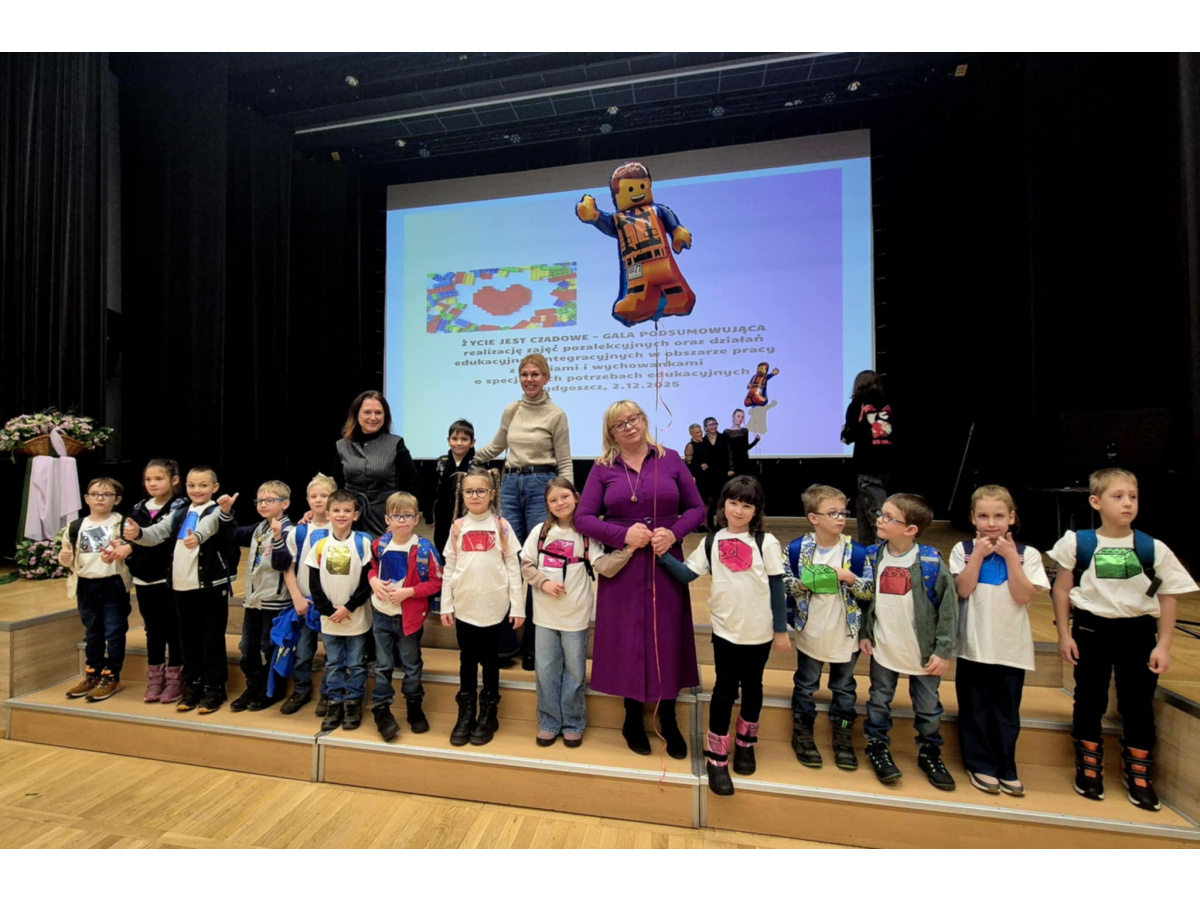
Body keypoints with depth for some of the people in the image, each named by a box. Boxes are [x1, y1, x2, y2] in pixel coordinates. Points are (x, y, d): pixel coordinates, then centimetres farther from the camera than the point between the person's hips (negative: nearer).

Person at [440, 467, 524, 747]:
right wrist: (446, 605, 2)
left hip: (493, 605, -2)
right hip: (464, 605, 2)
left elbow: (513, 566, -4)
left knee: (490, 660, 10)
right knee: (467, 660, 13)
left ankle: (488, 715, 26)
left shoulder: (501, 526, -3)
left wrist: (517, 605, -7)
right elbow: (449, 568, 6)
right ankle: (466, 715, 28)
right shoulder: (457, 528, 4)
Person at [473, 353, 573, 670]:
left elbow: (565, 463, -2)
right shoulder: (511, 410, 11)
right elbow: (496, 447, 26)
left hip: (541, 486, -4)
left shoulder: (556, 415, -2)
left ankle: (533, 645, 15)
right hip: (510, 485, 4)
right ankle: (506, 641, 15)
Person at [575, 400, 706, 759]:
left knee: (667, 640, 9)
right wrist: (623, 534, -18)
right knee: (628, 641, 10)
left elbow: (697, 508, 3)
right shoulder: (603, 468, 0)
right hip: (622, 568, 0)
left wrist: (674, 532, -15)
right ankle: (633, 718, 33)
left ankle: (668, 719, 32)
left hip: (667, 565, 1)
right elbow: (583, 518, -5)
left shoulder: (670, 459, 2)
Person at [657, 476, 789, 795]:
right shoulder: (712, 543, -3)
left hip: (759, 632, 0)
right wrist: (663, 554, -16)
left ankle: (746, 744, 41)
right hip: (725, 630, 0)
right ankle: (716, 757, 21)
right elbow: (687, 574, -4)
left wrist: (781, 630, -2)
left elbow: (776, 587, -5)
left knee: (752, 687, 18)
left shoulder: (766, 542, -9)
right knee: (725, 690, 6)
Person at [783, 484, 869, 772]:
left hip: (846, 635, 1)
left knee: (844, 688, 19)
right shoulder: (797, 548, -11)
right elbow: (784, 584, -4)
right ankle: (802, 733, 35)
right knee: (805, 686, 16)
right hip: (810, 633, -1)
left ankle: (843, 737, 39)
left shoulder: (857, 551, -10)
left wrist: (850, 578, -22)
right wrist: (802, 583, -22)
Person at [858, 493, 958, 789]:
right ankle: (878, 746, 35)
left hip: (924, 651, -2)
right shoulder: (872, 556, -6)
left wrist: (944, 651, -9)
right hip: (883, 648, 2)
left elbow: (948, 605, -10)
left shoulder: (930, 561, -15)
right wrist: (864, 634, 1)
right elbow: (864, 597, 3)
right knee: (879, 702, 15)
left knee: (928, 708, 15)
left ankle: (930, 753, 38)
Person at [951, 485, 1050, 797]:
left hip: (1011, 647, 0)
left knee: (1007, 712, 11)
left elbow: (1024, 596, -11)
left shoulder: (1027, 554, -1)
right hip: (973, 645, 0)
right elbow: (963, 589, -12)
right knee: (974, 709, 9)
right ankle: (980, 765, 24)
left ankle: (1006, 769, 27)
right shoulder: (963, 549, -1)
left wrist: (1010, 556, -14)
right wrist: (979, 554, -15)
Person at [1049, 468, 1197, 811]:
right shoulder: (1077, 543, -9)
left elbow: (1168, 596, 2)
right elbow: (1062, 589, -1)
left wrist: (1163, 644, -1)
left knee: (1138, 705, 10)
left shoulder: (1153, 549, -5)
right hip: (1092, 629, -1)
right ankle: (1089, 769, 29)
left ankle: (1138, 776, 32)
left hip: (1138, 632, 1)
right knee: (1089, 701, 11)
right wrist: (1064, 634, -2)